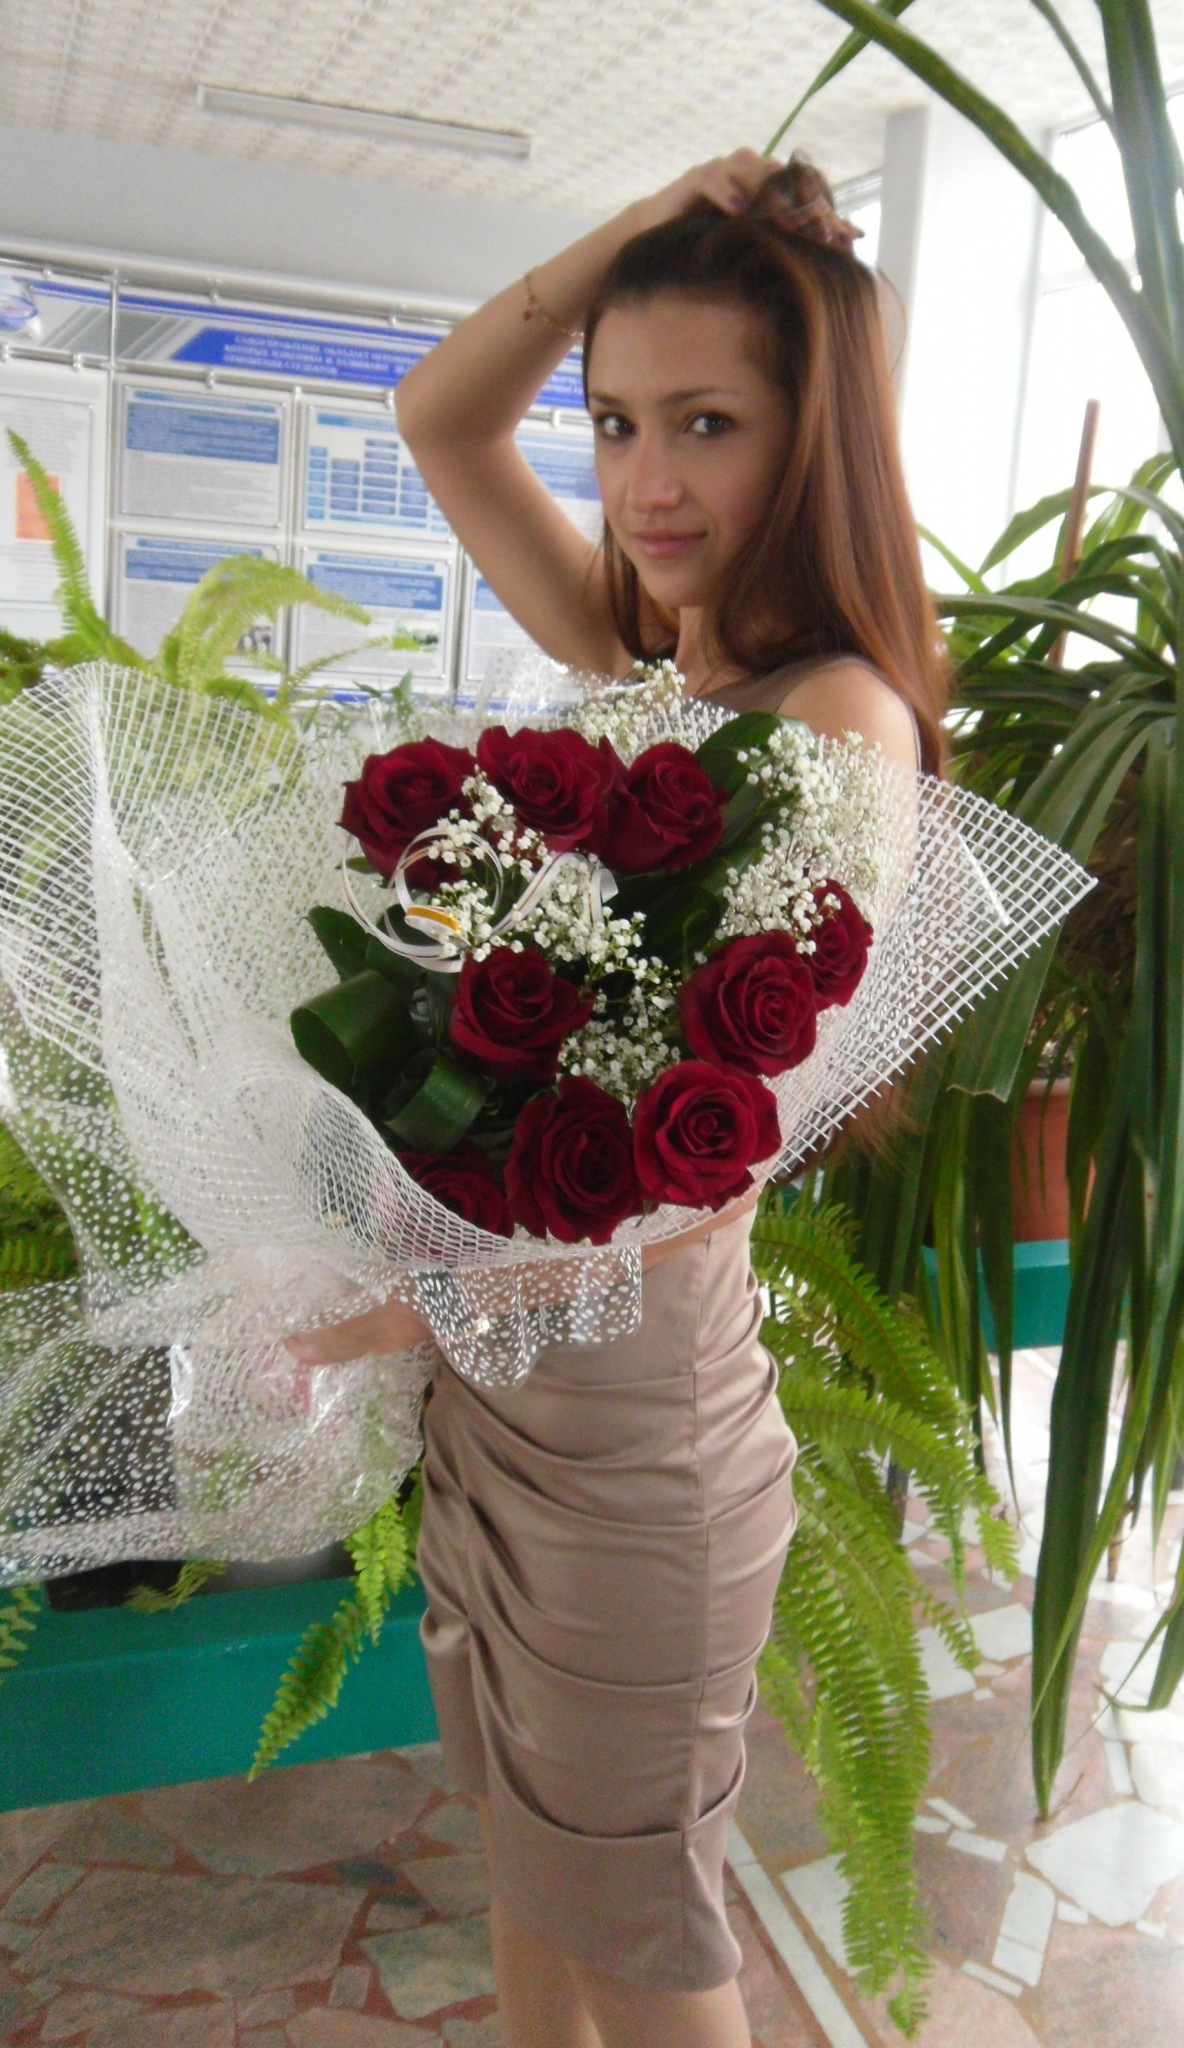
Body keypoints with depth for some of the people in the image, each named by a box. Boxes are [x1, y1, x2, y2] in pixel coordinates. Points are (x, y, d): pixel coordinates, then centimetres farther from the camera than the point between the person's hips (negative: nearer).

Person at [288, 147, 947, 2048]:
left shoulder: (834, 721, -20)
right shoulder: (649, 665, 3)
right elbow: (441, 415, 11)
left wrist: (378, 1302, -16)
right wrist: (654, 223, 0)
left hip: (634, 1432, -7)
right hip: (494, 1382, 7)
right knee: (525, 1844, 27)